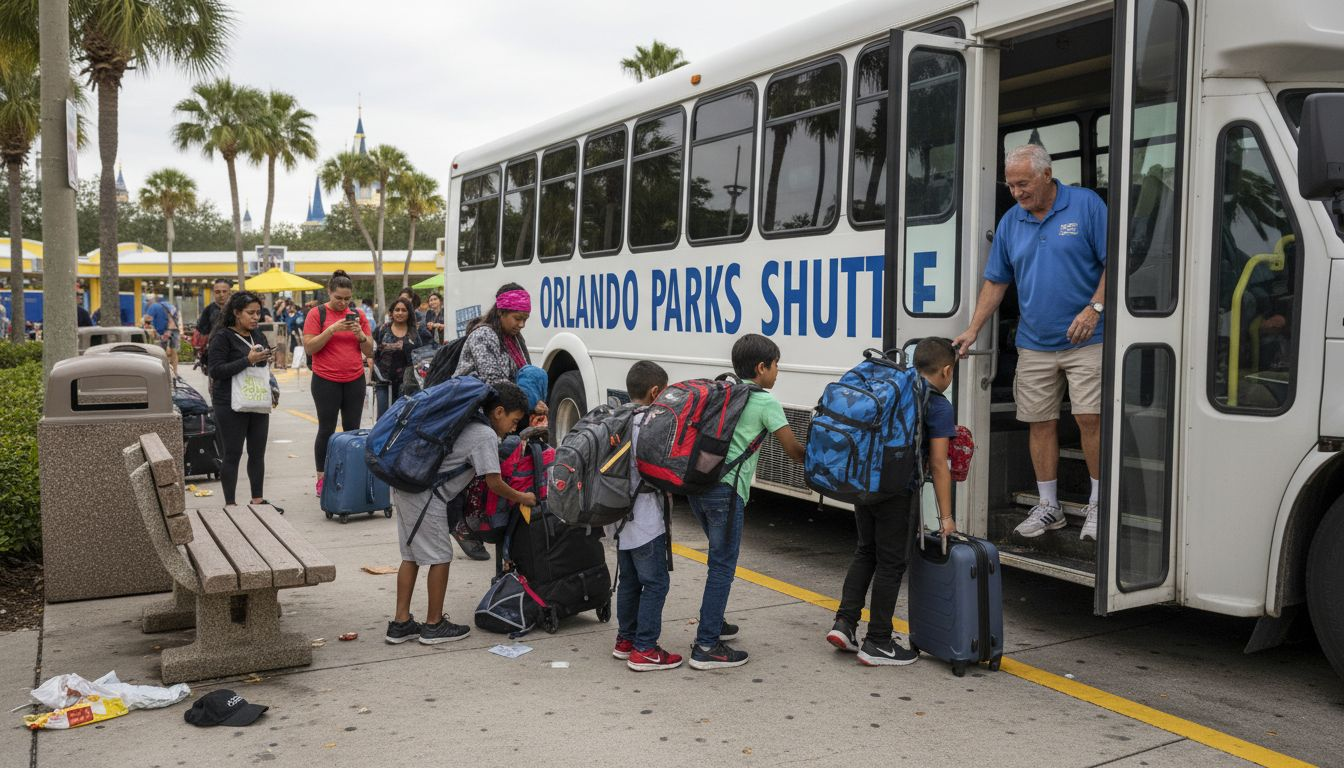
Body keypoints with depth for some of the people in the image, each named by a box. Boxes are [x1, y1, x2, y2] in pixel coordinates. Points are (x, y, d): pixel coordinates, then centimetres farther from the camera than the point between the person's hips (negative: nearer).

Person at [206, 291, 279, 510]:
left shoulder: (258, 336, 12)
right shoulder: (223, 337, -9)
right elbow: (215, 371, -16)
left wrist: (267, 358, 2)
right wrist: (248, 360, -22)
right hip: (231, 405, -7)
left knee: (258, 453, 10)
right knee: (233, 454, -1)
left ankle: (258, 499, 19)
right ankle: (230, 504, 7)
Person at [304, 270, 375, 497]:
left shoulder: (358, 315, 8)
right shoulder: (317, 314, -2)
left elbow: (369, 351, 10)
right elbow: (309, 348, -9)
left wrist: (360, 334, -10)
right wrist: (332, 329, -18)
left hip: (355, 380, 4)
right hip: (326, 382, -3)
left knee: (353, 429, 6)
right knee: (326, 430, 1)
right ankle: (322, 479, 9)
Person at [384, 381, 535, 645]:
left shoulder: (470, 421, 15)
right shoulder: (486, 435, -12)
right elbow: (494, 484, -9)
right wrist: (522, 498, 6)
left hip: (405, 484, 10)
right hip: (425, 495, -10)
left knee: (412, 556, 16)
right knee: (440, 557, 3)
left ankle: (400, 623, 22)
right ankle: (434, 626, 14)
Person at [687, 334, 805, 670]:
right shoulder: (766, 404, -3)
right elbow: (793, 450, -1)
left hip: (697, 483, 8)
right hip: (726, 491, -8)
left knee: (720, 557, 25)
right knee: (722, 566, -2)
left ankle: (713, 623, 36)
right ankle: (706, 647, -2)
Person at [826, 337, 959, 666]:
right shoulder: (940, 406, -5)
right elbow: (938, 465, -8)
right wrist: (945, 516, -3)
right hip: (899, 491, -6)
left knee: (866, 552, 22)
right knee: (891, 564, 5)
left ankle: (845, 623, 17)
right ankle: (877, 643, 13)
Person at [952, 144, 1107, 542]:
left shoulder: (1086, 205, -4)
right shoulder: (1010, 222, 9)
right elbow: (996, 281, 13)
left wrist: (1095, 307, -17)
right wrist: (973, 330, 5)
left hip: (1085, 340, -4)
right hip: (1034, 344, 4)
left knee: (1090, 418, -8)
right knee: (1040, 423, 6)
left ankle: (1098, 504, 7)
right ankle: (1049, 507, 17)